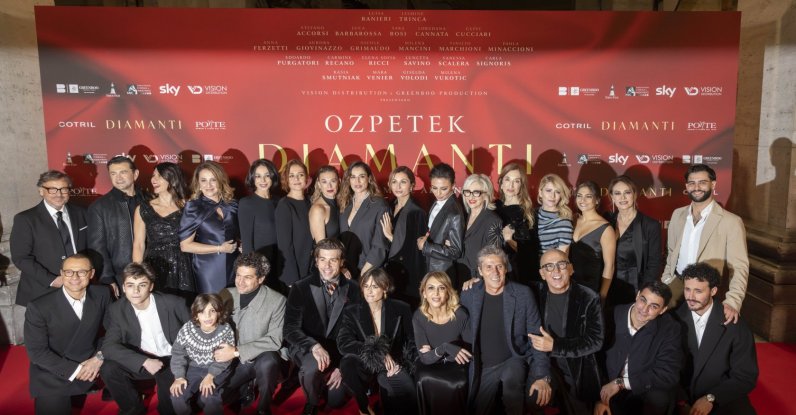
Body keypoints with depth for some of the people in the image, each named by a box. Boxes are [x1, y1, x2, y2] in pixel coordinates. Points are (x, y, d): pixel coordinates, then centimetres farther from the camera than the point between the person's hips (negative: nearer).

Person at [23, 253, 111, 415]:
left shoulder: (102, 294, -7)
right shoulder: (38, 307, -16)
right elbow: (36, 351, -13)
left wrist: (99, 357, -13)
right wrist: (74, 370, -18)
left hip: (90, 368, 3)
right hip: (53, 378, -3)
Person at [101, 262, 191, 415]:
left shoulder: (174, 303, -14)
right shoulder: (117, 310, -9)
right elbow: (109, 346, -17)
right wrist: (145, 361, -29)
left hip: (172, 361, -3)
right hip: (141, 362, 3)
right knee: (108, 369, -22)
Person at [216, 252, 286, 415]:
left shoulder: (277, 300, -14)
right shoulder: (226, 295, -2)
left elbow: (275, 340, -17)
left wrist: (237, 351, -23)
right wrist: (221, 352, -13)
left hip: (261, 359, -4)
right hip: (232, 361, 4)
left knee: (268, 362, -35)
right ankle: (244, 388, 16)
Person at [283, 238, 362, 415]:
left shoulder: (352, 290, -3)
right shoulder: (301, 288, -9)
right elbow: (290, 329, -14)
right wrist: (314, 346, -32)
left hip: (338, 351, 2)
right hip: (306, 348, -2)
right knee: (313, 366, -34)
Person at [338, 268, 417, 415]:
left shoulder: (401, 309, 1)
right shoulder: (352, 312, -1)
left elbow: (412, 341, 8)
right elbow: (343, 343, -15)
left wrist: (404, 364, -9)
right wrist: (378, 353, -26)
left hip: (392, 364, -1)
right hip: (364, 363, 2)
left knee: (407, 395, -32)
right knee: (347, 364, -33)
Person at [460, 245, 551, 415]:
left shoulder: (523, 294, -9)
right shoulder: (469, 294, -5)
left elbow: (536, 337, -7)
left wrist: (542, 376, -15)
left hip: (514, 360, -2)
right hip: (482, 366, 2)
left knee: (511, 377, -33)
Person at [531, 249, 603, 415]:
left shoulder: (589, 298, -5)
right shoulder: (535, 293, 1)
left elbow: (595, 341, -9)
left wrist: (555, 346, -16)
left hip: (578, 373, -1)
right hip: (542, 369, 1)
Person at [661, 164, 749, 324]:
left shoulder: (731, 222, -10)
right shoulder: (677, 215, 7)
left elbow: (739, 267, -14)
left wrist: (733, 301, -26)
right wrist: (665, 282, 7)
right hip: (676, 286, 4)